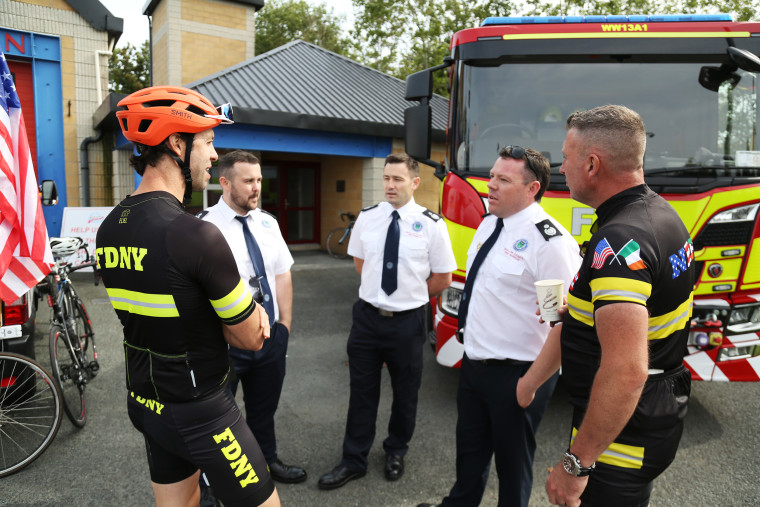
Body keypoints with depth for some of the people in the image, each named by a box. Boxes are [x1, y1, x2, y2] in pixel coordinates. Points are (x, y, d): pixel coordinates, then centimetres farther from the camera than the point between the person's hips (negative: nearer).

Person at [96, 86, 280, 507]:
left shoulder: (108, 230, -1)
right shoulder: (197, 235, -27)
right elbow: (251, 339, -17)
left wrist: (249, 311, -4)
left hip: (144, 404, 8)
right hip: (201, 413, -8)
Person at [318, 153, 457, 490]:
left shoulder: (431, 224, -12)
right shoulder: (367, 218, -2)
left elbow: (443, 279, -4)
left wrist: (410, 294, 4)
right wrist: (379, 288, 9)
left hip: (407, 322, -2)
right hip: (368, 316, 2)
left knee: (405, 393, 17)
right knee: (362, 392, 14)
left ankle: (396, 452, 42)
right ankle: (353, 461, 32)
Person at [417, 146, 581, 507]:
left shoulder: (549, 240, -22)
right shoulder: (488, 224, 5)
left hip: (516, 376, -8)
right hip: (474, 364, 8)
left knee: (512, 460, 16)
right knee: (470, 447, 27)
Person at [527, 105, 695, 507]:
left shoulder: (620, 240, -29)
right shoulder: (661, 213, 5)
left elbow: (626, 372, -35)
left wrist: (577, 463, -27)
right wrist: (577, 308, 14)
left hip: (622, 434, -10)